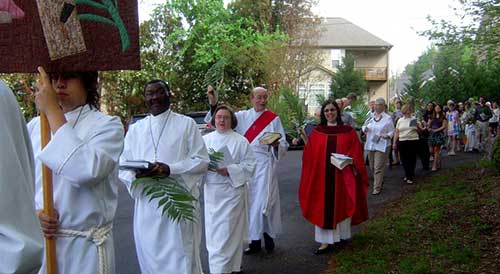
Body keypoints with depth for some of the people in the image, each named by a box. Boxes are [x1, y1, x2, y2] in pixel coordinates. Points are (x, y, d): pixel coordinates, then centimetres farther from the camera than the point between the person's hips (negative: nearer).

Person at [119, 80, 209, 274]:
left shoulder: (186, 123, 4)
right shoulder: (135, 129, 12)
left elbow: (202, 160, -1)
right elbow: (123, 167, 10)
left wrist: (170, 169, -16)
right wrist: (136, 174, -14)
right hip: (146, 207, 3)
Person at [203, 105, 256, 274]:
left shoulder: (240, 141, -3)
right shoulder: (205, 139, 8)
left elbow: (249, 165, -7)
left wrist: (228, 170, -19)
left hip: (231, 191, -4)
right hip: (211, 191, 4)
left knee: (228, 232, -3)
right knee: (213, 232, 9)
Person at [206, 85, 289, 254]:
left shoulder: (274, 119, 3)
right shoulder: (242, 116, 8)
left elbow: (284, 145, 2)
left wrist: (276, 144, -20)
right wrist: (214, 102, -13)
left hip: (264, 166, -3)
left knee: (263, 201, -8)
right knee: (250, 202, 7)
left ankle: (268, 236, 9)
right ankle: (255, 240, 17)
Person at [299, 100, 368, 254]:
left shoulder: (348, 131, 2)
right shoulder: (317, 132, 5)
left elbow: (357, 153, 0)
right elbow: (309, 156, 7)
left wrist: (351, 161, -17)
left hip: (342, 176, -1)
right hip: (322, 176, 1)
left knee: (341, 205, 9)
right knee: (323, 207, 0)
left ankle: (341, 235, 26)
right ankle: (326, 241, 5)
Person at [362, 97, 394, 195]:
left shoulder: (388, 118, -3)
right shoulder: (371, 117, 9)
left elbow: (392, 132, 0)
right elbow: (364, 127, 17)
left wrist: (386, 135, -20)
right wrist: (365, 129, -7)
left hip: (382, 146, -5)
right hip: (370, 145, 5)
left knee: (378, 168, -8)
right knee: (372, 167, 13)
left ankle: (377, 188, -1)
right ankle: (380, 181, 36)